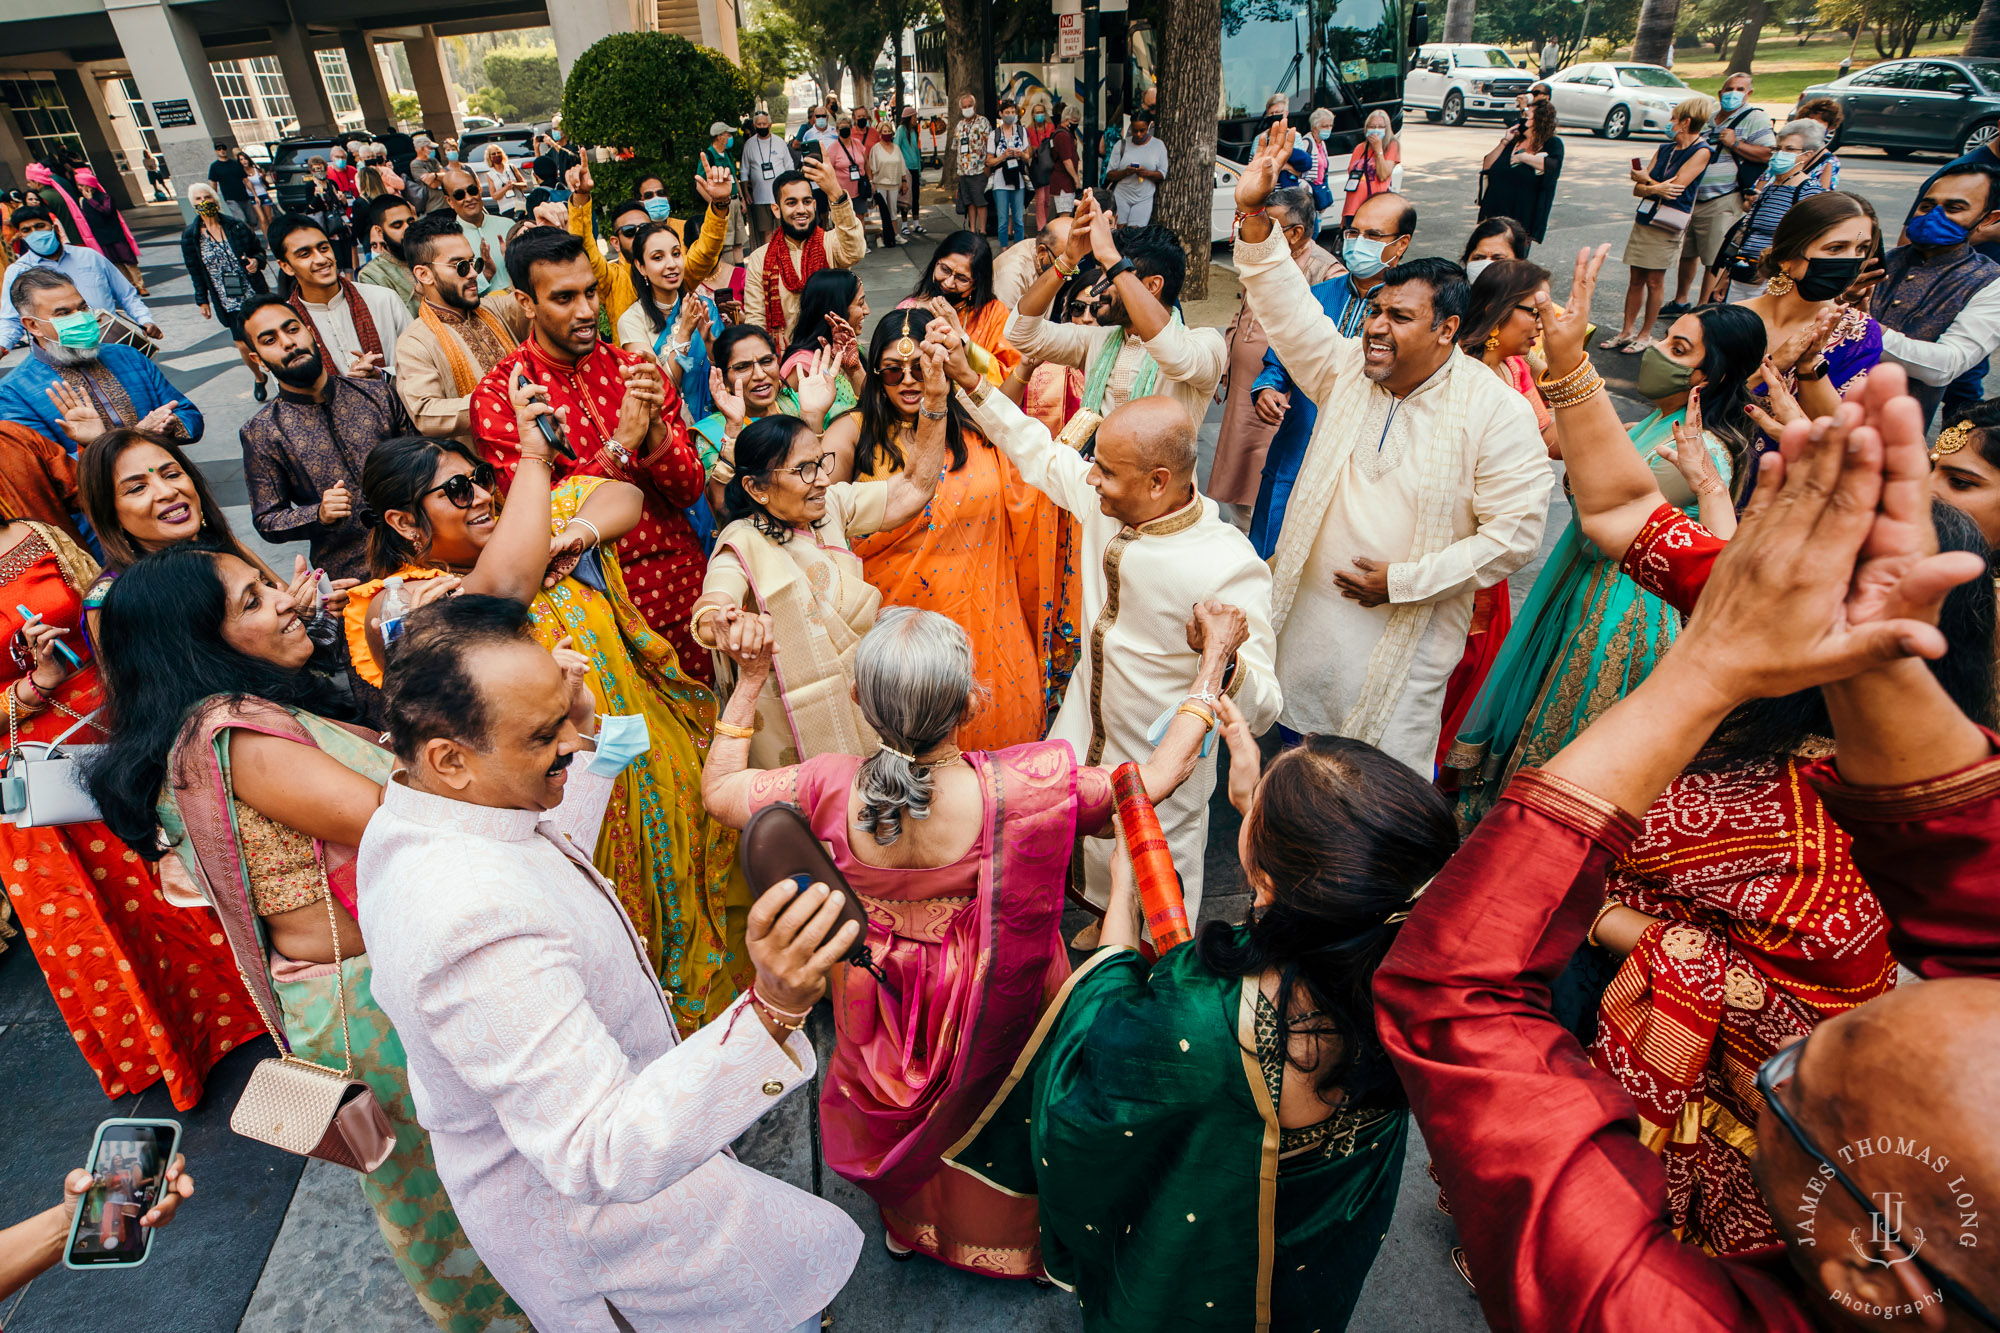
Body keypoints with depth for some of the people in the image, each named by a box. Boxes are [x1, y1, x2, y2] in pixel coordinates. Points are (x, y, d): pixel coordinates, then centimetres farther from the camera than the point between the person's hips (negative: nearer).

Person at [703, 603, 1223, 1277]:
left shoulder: (831, 790, -30)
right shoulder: (1024, 790, -36)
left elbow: (718, 788, -10)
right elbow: (1161, 774, -20)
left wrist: (749, 682, -1)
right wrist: (1215, 658, -11)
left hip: (885, 1014, 2)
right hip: (1000, 1016, -1)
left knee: (905, 1120, 35)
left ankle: (906, 1223, 65)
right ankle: (1022, 1234, 61)